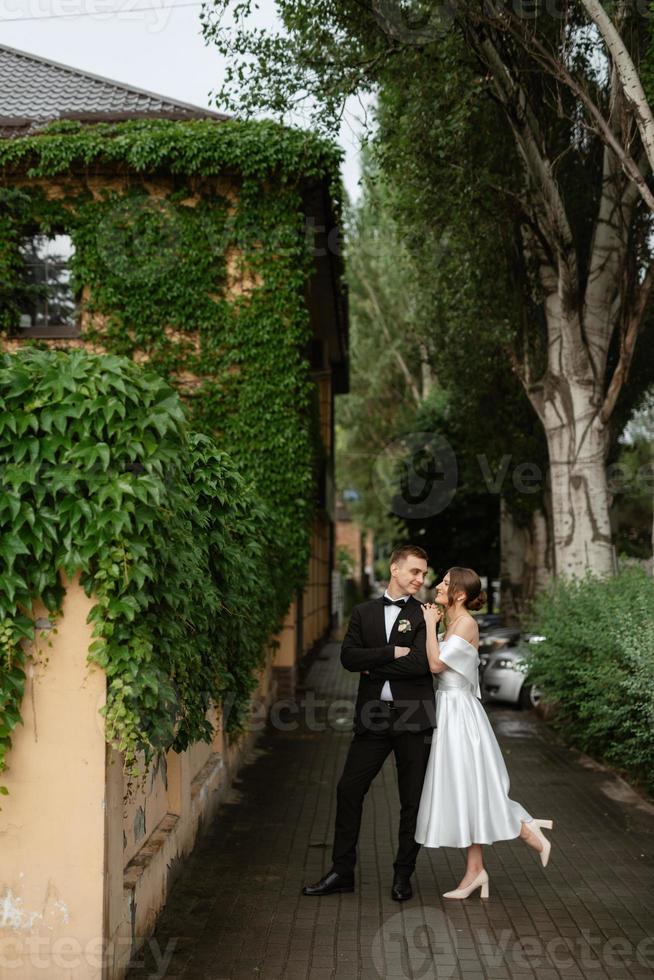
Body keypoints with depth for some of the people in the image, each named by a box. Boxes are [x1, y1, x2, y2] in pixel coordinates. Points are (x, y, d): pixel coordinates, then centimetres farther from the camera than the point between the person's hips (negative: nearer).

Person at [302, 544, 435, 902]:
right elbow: (348, 657, -3)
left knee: (412, 800, 6)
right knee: (348, 791, 3)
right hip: (373, 718, 3)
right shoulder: (364, 612, 10)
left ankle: (402, 875, 19)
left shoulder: (425, 614, 1)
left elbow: (421, 663, -14)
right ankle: (341, 872, 14)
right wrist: (392, 653, -12)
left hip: (413, 719, -2)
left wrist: (373, 668, -8)